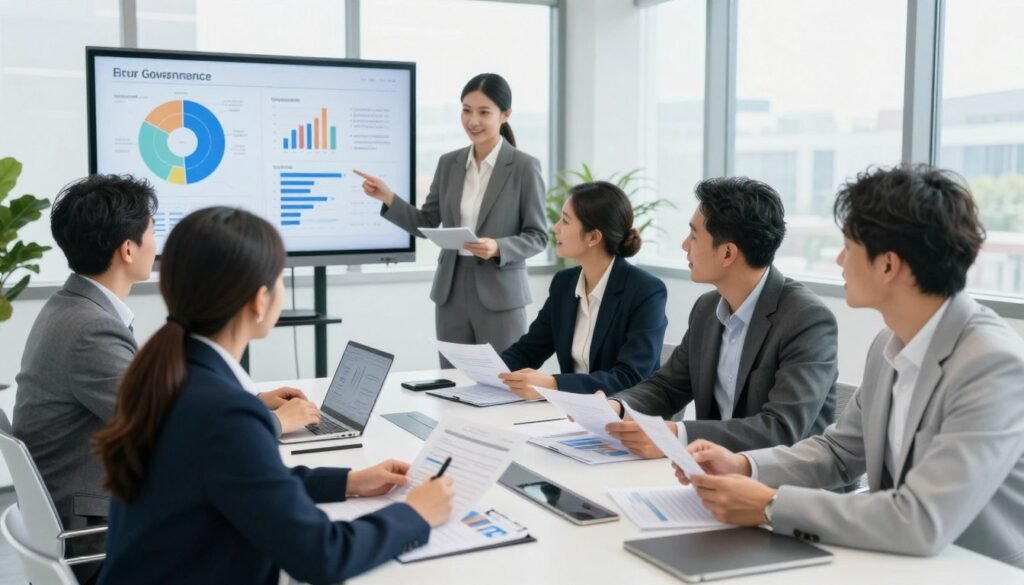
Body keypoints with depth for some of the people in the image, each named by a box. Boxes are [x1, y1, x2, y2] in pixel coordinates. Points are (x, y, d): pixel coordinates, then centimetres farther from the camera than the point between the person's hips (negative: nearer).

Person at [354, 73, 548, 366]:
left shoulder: (524, 167, -6)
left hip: (500, 295, -4)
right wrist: (388, 198, -4)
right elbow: (426, 224, 9)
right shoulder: (449, 163, 7)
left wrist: (498, 248, -22)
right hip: (451, 291, 4)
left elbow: (538, 236, -5)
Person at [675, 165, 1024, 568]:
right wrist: (743, 466, -4)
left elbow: (922, 523, -28)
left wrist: (771, 506, -22)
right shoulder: (890, 345, 0)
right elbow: (839, 451, 12)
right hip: (897, 565, 6)